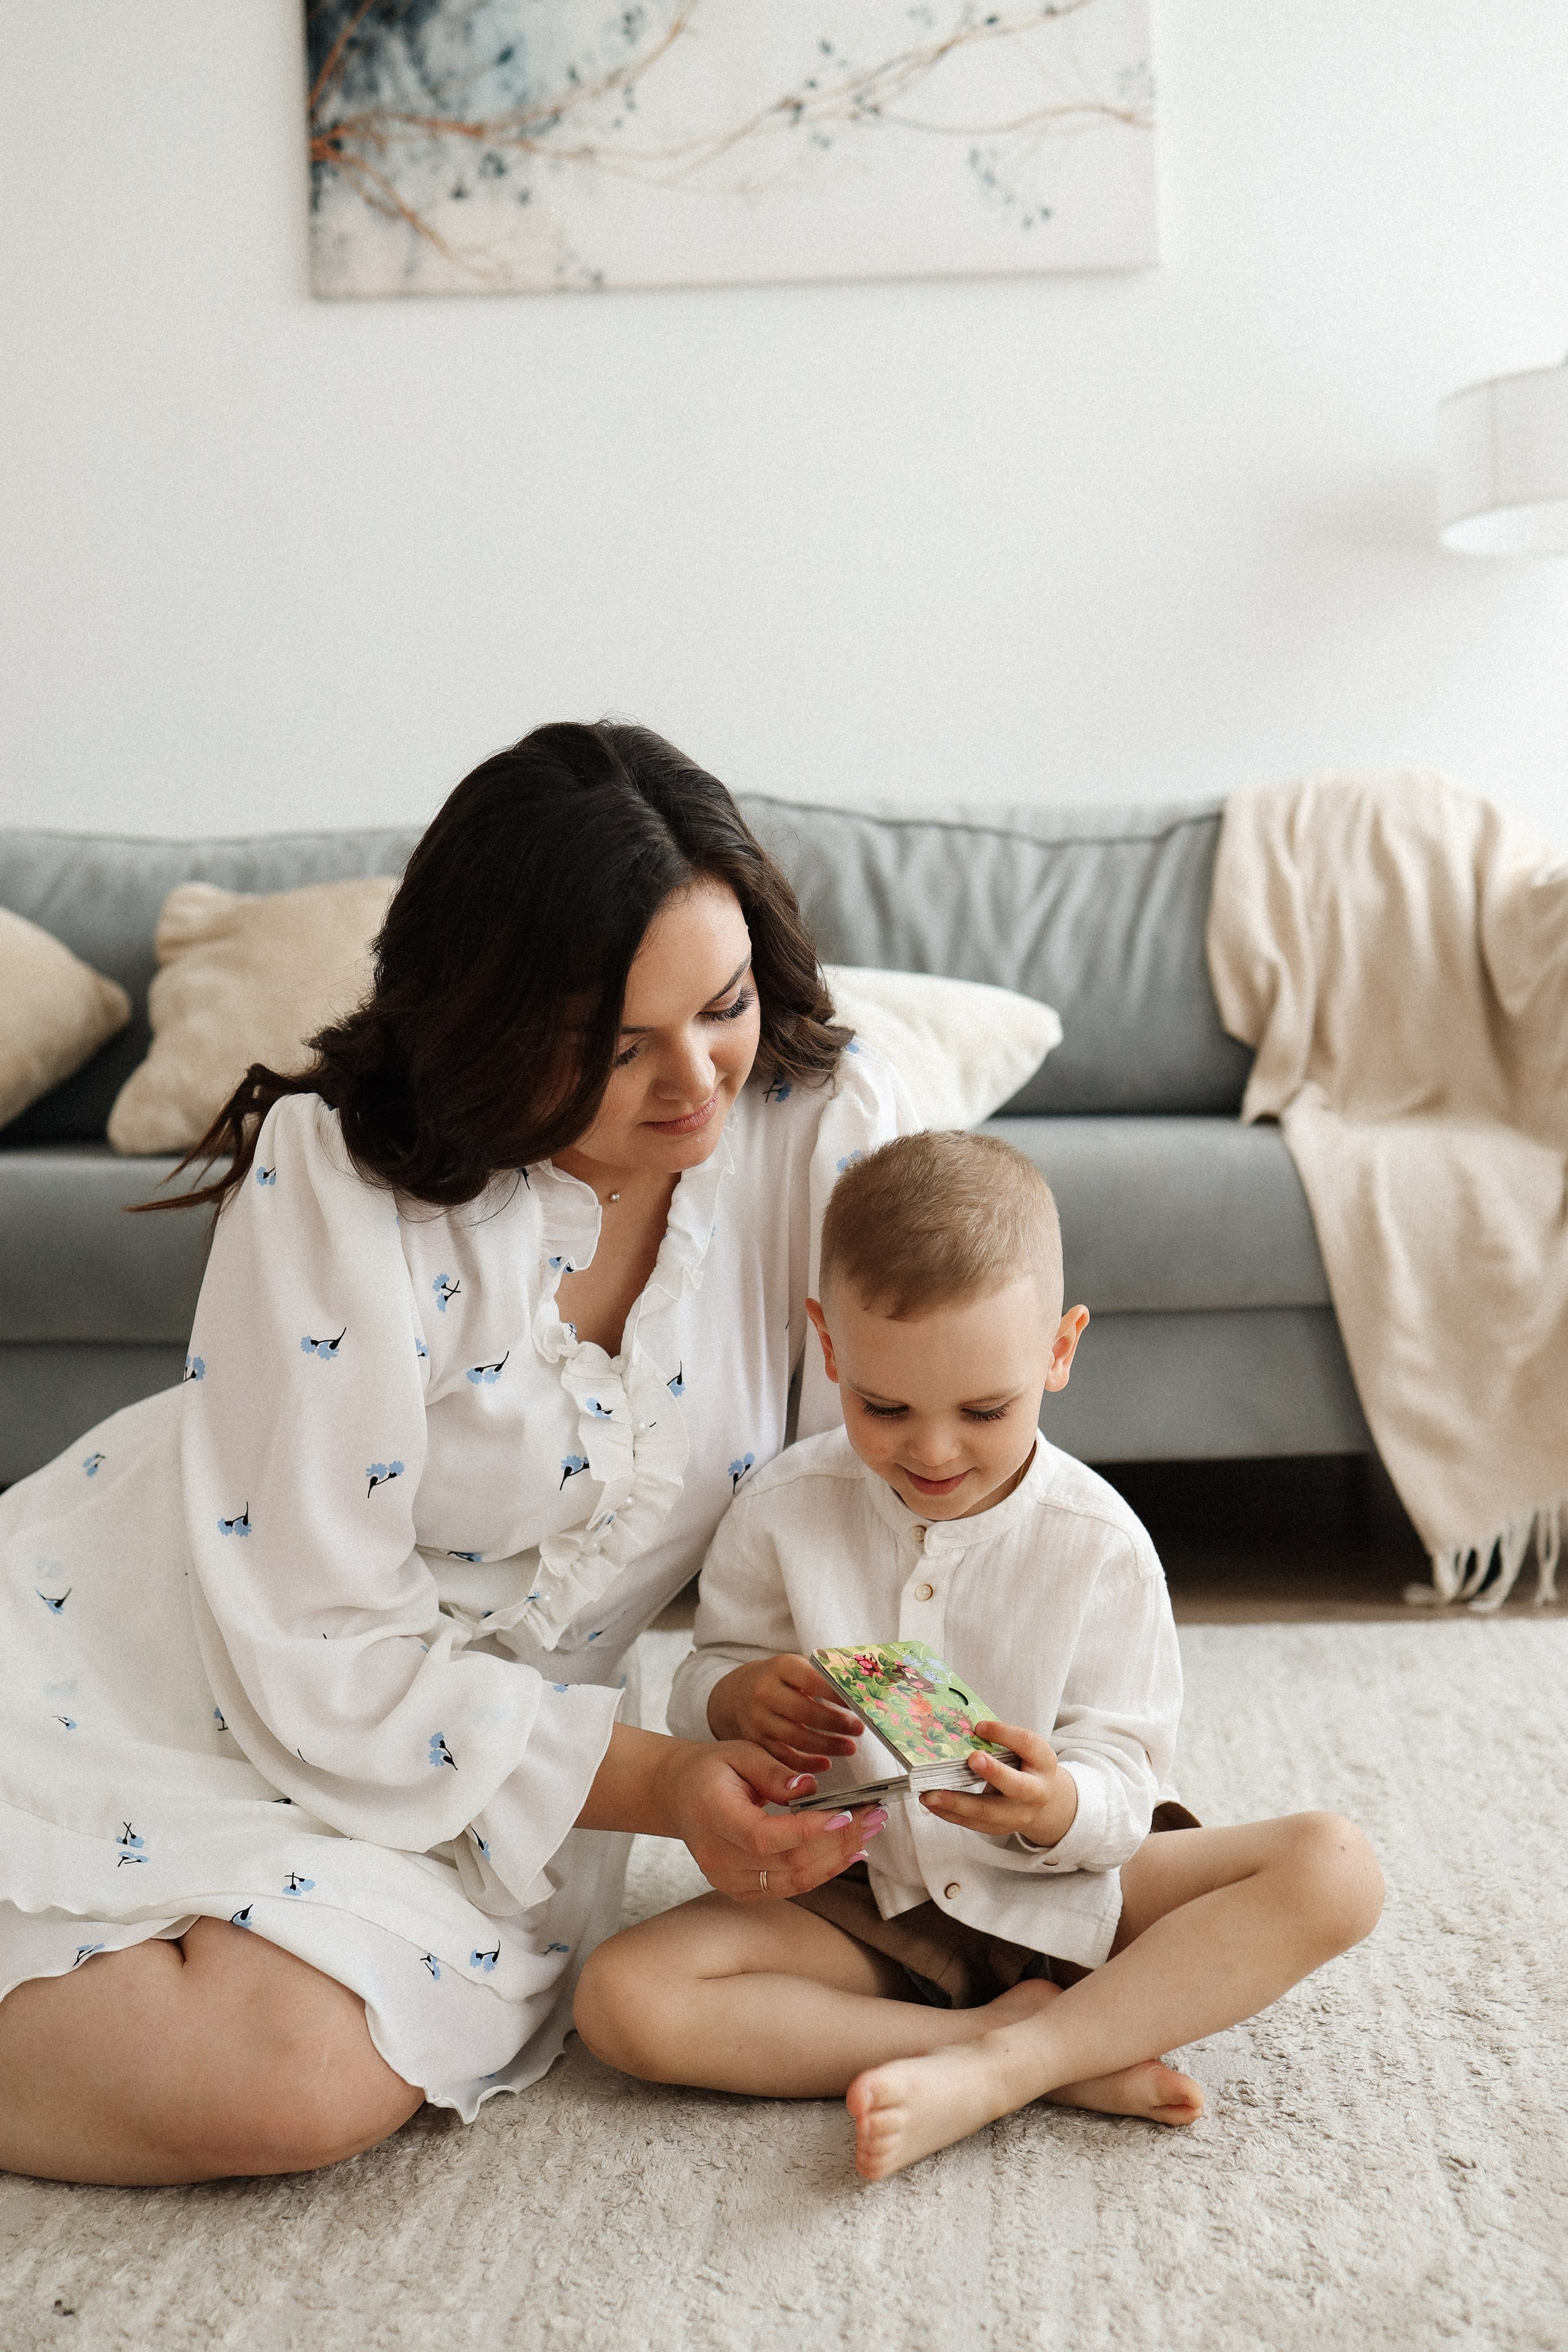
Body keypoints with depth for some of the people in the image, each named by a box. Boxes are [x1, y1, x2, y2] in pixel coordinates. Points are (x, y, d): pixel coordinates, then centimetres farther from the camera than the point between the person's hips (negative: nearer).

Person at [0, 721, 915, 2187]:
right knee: (258, 2086, -25)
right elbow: (315, 1647, -20)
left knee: (334, 2077, -22)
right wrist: (646, 1780, -25)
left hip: (497, 1721, 3)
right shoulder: (338, 1184, -22)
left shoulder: (827, 1126, -13)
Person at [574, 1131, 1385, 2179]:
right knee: (621, 1998, -26)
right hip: (858, 1902, 1)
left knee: (1335, 1867, -21)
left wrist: (1056, 1808, -36)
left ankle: (998, 2067, -28)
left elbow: (1122, 1779, -11)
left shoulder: (1097, 1540, -12)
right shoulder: (783, 1512, -8)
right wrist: (739, 1699, -23)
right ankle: (1059, 2050, -23)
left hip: (1054, 1891, 0)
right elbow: (704, 1684, 3)